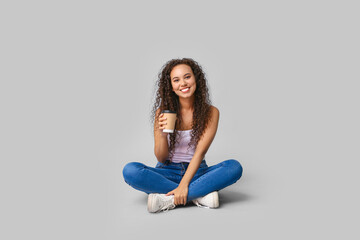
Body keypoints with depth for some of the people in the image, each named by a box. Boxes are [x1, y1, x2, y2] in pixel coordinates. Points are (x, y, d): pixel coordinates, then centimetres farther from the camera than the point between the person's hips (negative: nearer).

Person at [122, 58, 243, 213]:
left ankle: (167, 200, -28)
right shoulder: (162, 112, -3)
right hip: (168, 172, 1)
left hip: (196, 171, 0)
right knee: (130, 170, -27)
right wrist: (162, 134, -22)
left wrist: (183, 185, -25)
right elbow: (161, 158, -2)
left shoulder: (211, 112, -4)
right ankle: (200, 195, -24)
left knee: (234, 167, -27)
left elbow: (200, 152, -13)